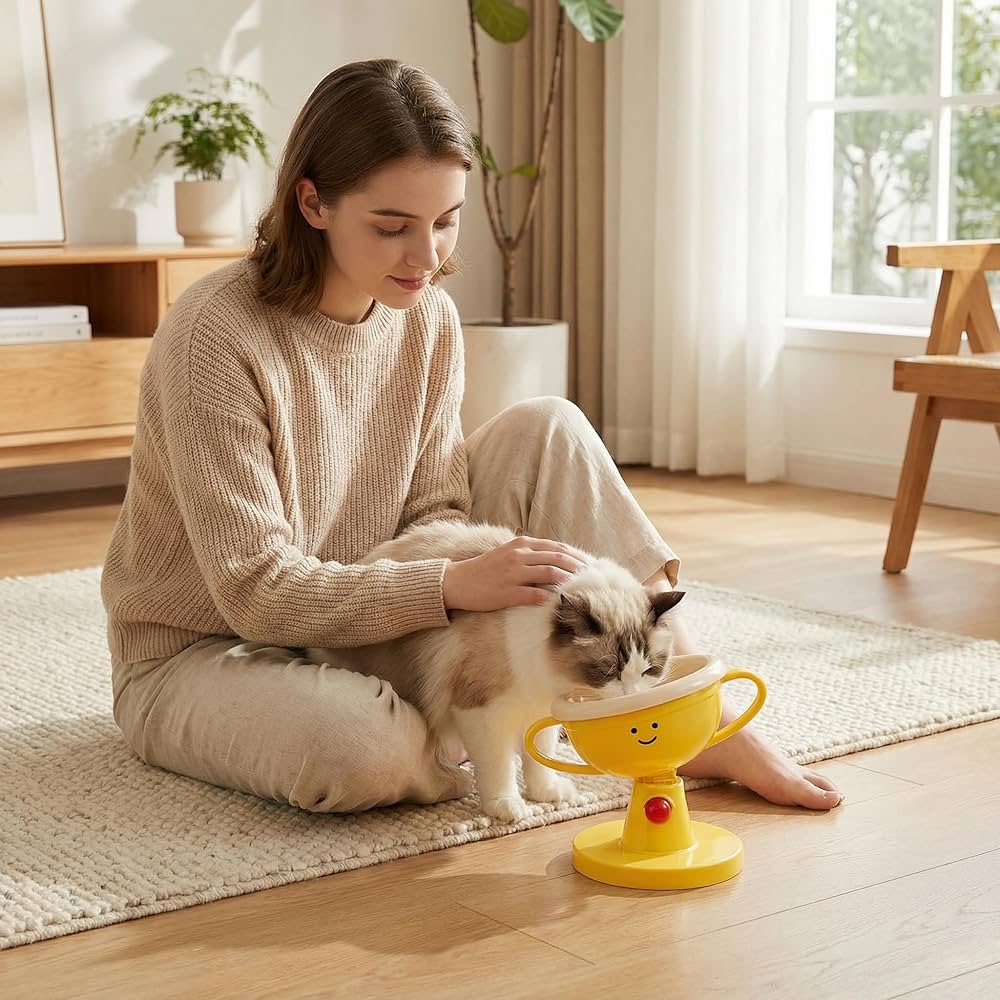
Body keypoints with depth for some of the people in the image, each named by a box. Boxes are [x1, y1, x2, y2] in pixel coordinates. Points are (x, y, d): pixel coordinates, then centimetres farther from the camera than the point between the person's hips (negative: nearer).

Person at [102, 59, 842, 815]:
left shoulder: (428, 318, -4)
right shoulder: (216, 336, -25)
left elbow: (434, 515, -5)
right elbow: (256, 591, -26)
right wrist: (454, 586, -34)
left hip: (373, 630, 6)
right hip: (204, 653, -6)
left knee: (547, 431, -9)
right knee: (363, 749, -40)